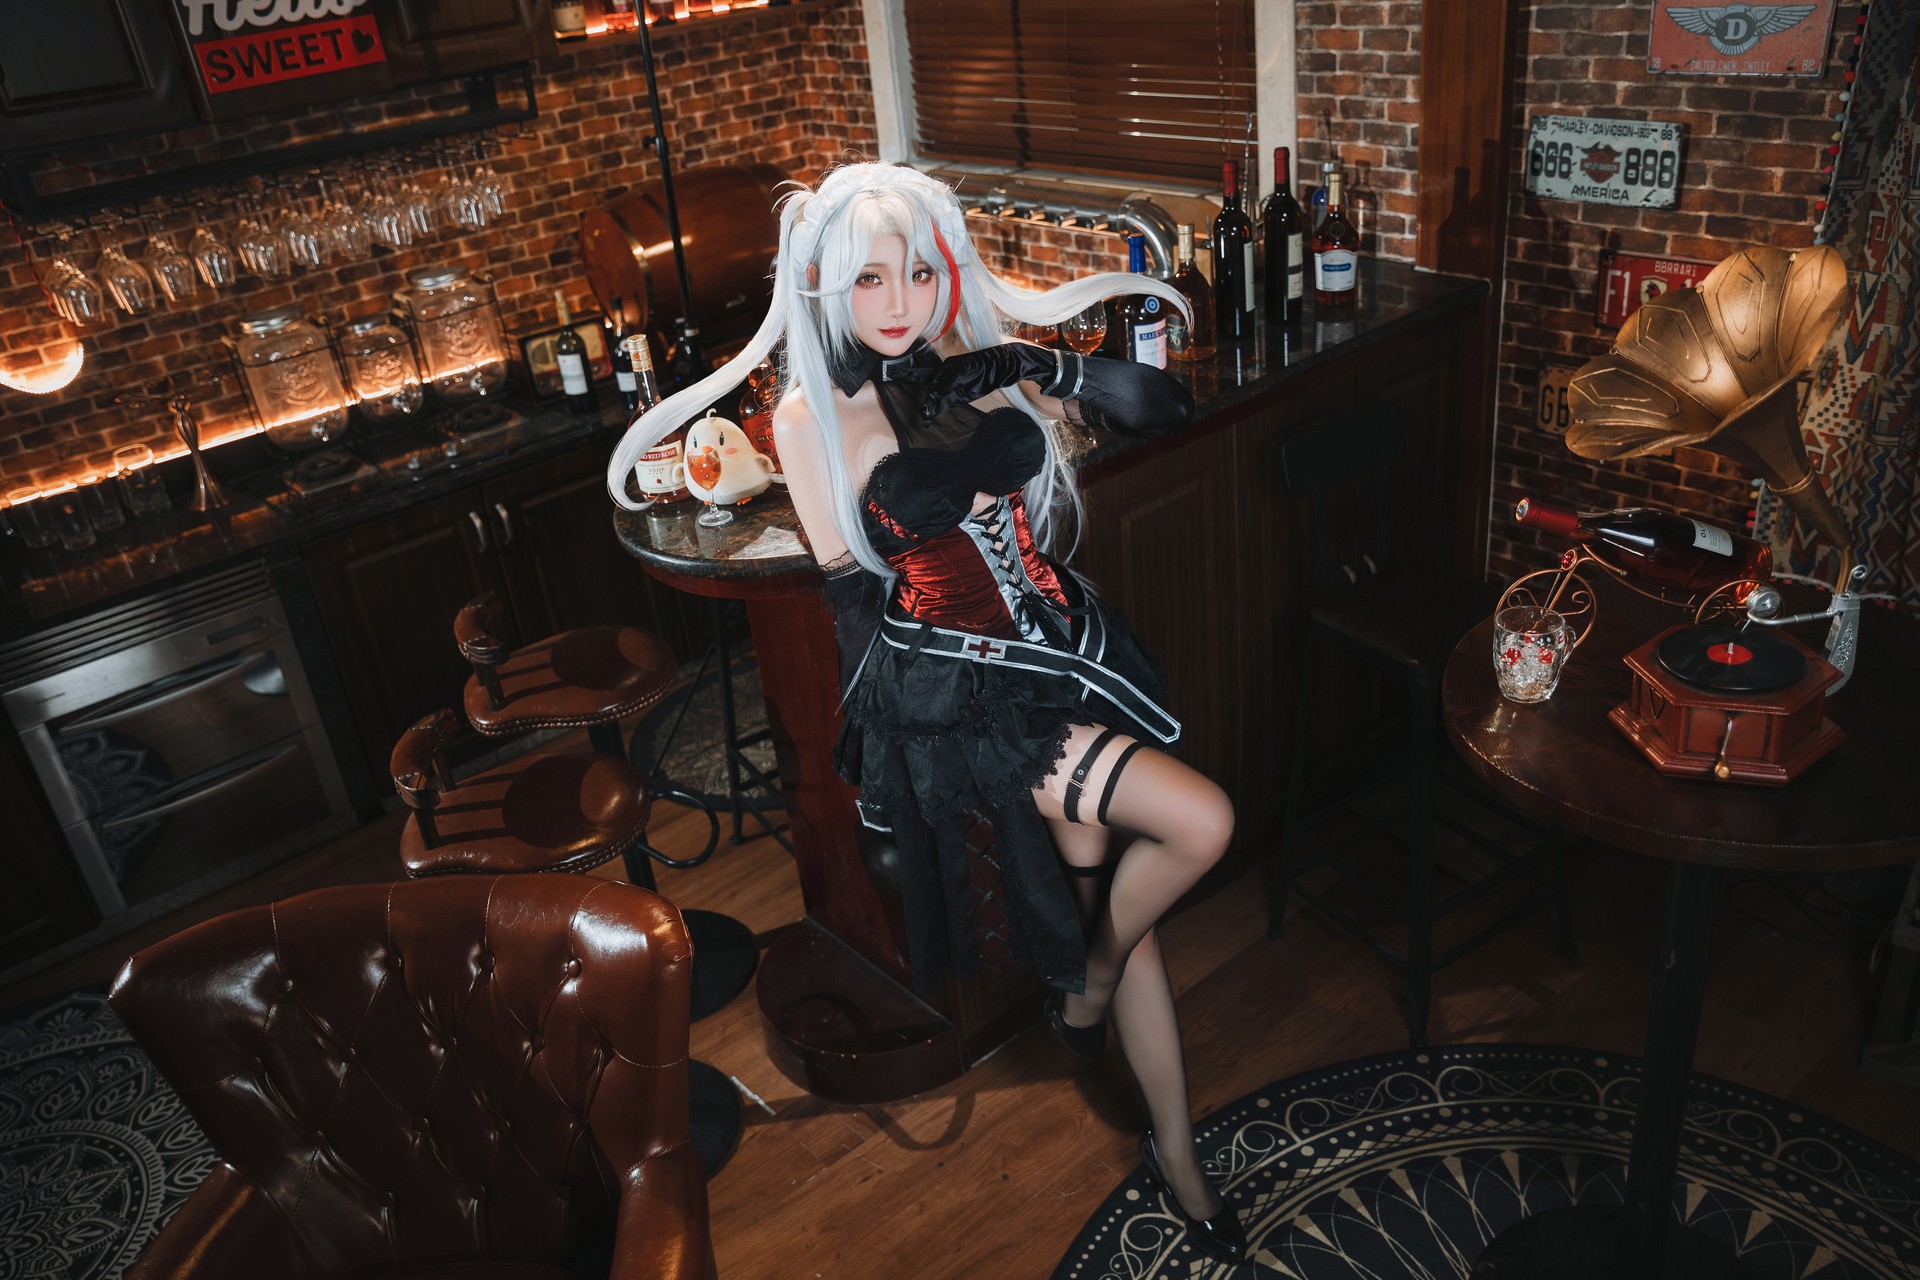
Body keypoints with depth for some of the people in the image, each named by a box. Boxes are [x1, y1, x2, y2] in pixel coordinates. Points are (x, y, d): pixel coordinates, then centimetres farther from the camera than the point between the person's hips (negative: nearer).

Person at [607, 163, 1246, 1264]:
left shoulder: (988, 366, 2)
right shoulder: (813, 417, -9)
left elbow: (1164, 408, 4)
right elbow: (855, 596, -8)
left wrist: (1044, 370, -12)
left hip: (1058, 649, 5)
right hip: (953, 696, -5)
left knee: (1119, 895, 11)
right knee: (1200, 823, -17)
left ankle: (1177, 1156, 31)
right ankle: (1089, 984, 16)